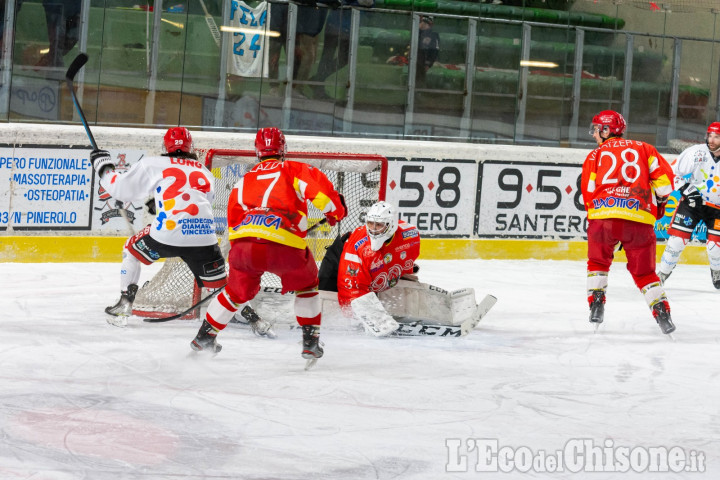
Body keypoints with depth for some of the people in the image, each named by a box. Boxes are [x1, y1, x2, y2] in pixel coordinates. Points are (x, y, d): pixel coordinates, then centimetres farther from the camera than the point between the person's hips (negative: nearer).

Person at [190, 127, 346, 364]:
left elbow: (233, 222, 31)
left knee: (238, 290, 30)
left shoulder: (244, 180, 29)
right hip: (283, 246, -3)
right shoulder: (293, 170, 16)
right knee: (306, 284, 24)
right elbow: (319, 187, 1)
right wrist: (336, 211, 18)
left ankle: (204, 337, 35)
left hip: (242, 245, 3)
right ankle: (310, 342, 17)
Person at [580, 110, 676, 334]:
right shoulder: (642, 148, 17)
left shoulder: (595, 155, 15)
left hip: (603, 215, -1)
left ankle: (596, 303, 11)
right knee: (644, 271, 11)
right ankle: (662, 312, -2)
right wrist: (660, 202, 25)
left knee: (598, 262, 24)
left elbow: (588, 191, 10)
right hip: (639, 219, 1)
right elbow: (663, 175, 9)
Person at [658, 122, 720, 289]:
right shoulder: (696, 152, -13)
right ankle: (662, 274, 5)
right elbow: (673, 172, -6)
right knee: (677, 238, -9)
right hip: (692, 201, -1)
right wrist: (686, 189, -17)